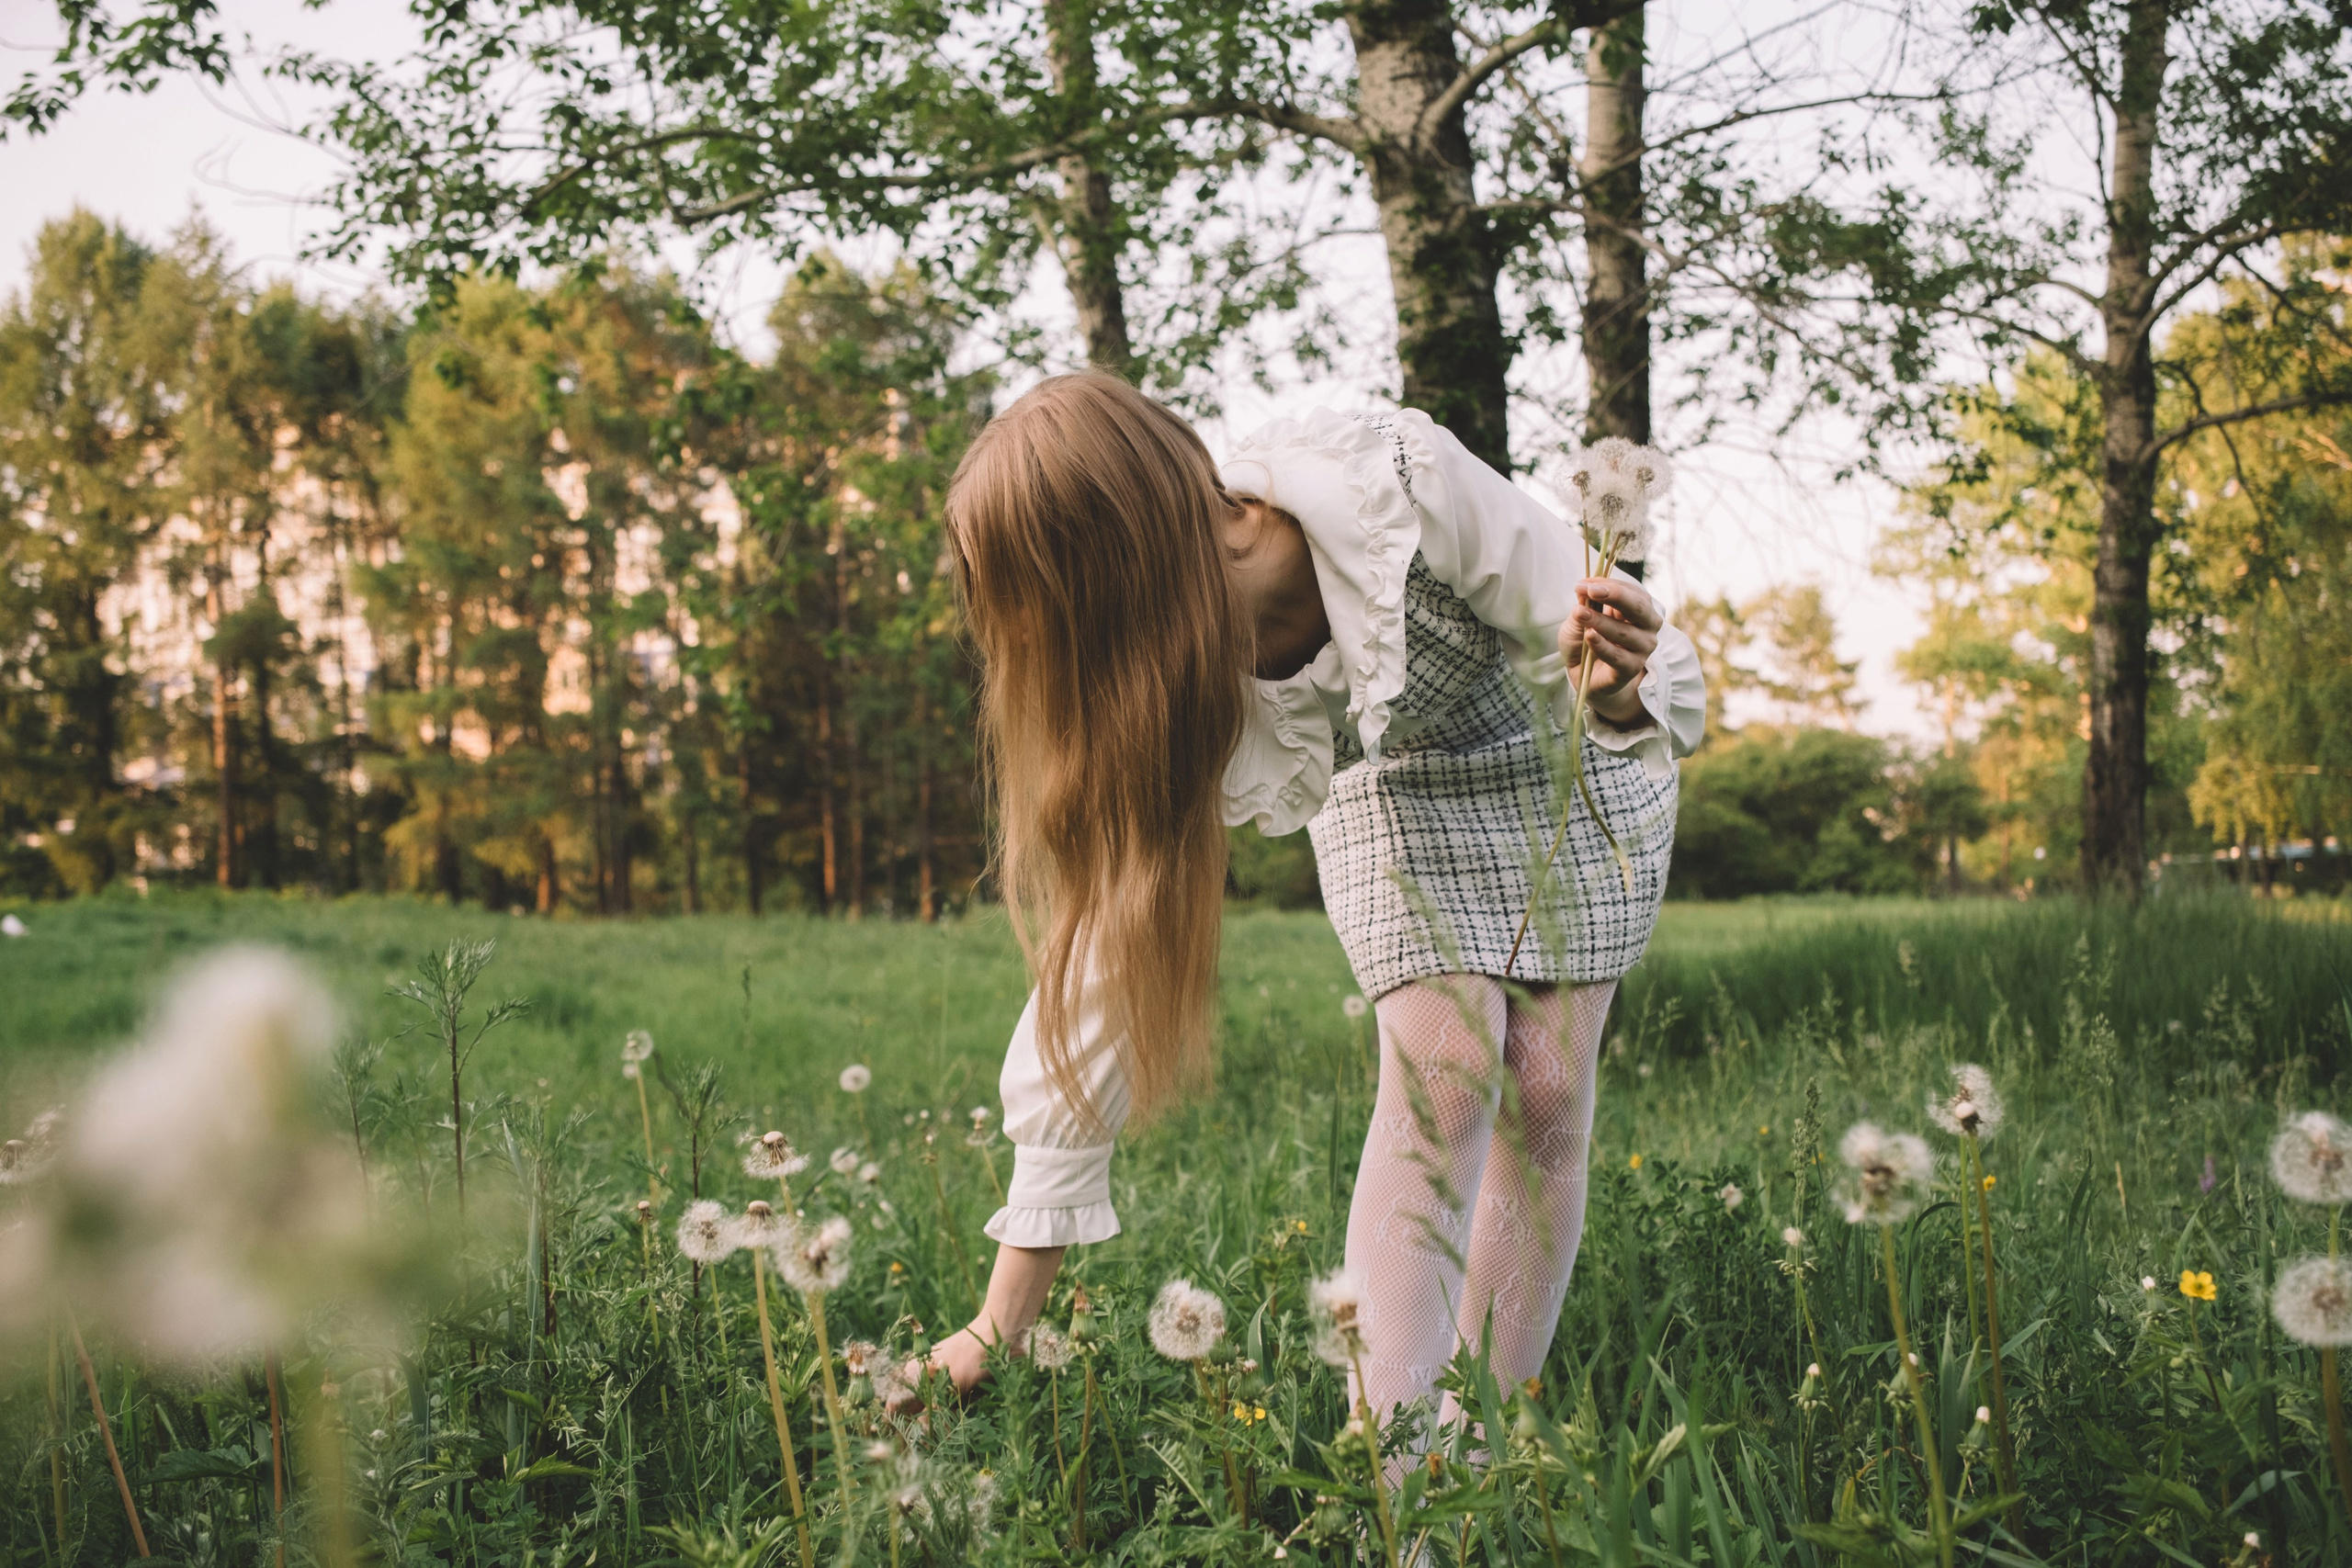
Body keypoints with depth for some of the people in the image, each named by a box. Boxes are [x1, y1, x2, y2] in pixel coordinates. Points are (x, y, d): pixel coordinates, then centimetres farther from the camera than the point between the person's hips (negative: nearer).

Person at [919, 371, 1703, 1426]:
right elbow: (1104, 954, -23)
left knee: (1545, 1091, -9)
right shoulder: (1158, 686, -26)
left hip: (1573, 761, -1)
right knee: (1440, 1073, -18)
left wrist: (1617, 691, -53)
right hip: (1396, 794, 2)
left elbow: (1629, 677, -25)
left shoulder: (1398, 489, -39)